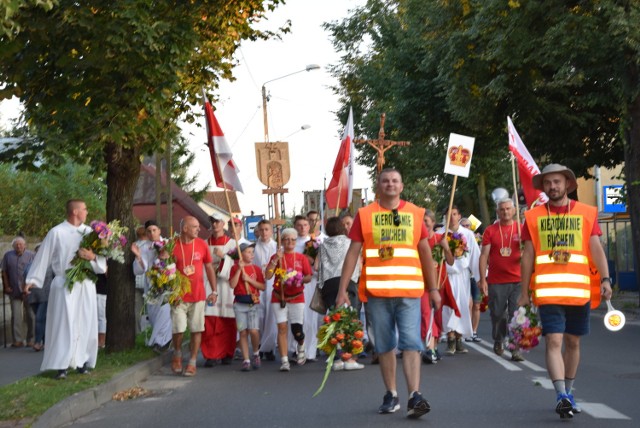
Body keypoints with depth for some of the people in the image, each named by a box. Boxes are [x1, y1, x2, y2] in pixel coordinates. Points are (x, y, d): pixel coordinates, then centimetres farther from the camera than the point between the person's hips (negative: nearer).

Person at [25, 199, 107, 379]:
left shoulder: (90, 232, 7)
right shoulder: (57, 233, -4)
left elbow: (103, 256, 6)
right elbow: (43, 256, -1)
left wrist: (93, 256, -16)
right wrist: (32, 280, -2)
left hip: (86, 285, 4)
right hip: (64, 285, -4)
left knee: (85, 324, 5)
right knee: (64, 324, -7)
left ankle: (82, 361, 15)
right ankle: (62, 365, -5)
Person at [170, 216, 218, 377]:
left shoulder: (202, 245, 2)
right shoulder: (173, 246, -6)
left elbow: (209, 268, 9)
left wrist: (214, 291, 5)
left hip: (198, 295, 2)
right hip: (179, 296, -2)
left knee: (197, 330, 2)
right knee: (178, 329, -4)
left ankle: (192, 362, 13)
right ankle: (177, 354, 24)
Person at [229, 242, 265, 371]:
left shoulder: (256, 269, 7)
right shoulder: (235, 268, 4)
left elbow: (263, 286, 1)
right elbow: (232, 284, -9)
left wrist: (249, 279, -9)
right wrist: (239, 269, -12)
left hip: (254, 303, 0)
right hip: (240, 304, 0)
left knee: (254, 331, -12)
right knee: (243, 332, -1)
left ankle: (256, 353, 14)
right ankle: (246, 360, 6)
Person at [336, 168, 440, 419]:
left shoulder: (415, 213, 8)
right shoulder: (365, 215, 4)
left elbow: (425, 252, 13)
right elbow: (352, 253, 3)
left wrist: (433, 288, 11)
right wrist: (342, 290, -3)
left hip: (409, 291, 0)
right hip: (377, 292, 0)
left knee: (411, 343, -9)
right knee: (384, 345, 8)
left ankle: (414, 396, -12)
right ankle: (391, 395, 19)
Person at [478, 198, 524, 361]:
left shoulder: (521, 229, 7)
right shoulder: (490, 231, 4)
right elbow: (484, 256, 2)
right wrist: (482, 279, -4)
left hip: (517, 280, 0)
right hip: (496, 281, 0)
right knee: (497, 314, 8)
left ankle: (516, 349, -2)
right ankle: (498, 341, 31)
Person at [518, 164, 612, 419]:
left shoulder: (586, 213, 6)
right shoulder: (534, 216, 6)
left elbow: (596, 249, 0)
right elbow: (528, 255, 8)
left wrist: (605, 278, -14)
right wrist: (524, 292, 8)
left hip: (580, 291, 1)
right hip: (548, 291, -1)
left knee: (573, 342, 10)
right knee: (554, 341, -12)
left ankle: (568, 394, 24)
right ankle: (562, 396, -17)